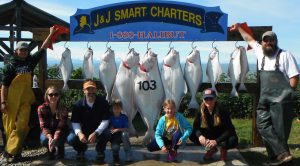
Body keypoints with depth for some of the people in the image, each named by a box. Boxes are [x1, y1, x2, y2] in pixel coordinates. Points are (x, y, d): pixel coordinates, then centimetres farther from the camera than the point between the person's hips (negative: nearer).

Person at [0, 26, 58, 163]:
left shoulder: (31, 61, 10)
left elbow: (43, 49, 14)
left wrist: (51, 34, 13)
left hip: (25, 99, 3)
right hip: (11, 100, -3)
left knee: (22, 126, -7)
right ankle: (15, 152, 12)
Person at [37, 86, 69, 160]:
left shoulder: (63, 109, -19)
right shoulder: (41, 108, -16)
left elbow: (60, 127, -24)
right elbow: (43, 126, -19)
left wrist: (55, 139, -43)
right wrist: (50, 137, -39)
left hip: (59, 132, -1)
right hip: (47, 132, 1)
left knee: (59, 141, -33)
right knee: (44, 140, -31)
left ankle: (59, 148, 5)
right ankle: (51, 149, 4)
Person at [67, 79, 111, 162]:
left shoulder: (103, 102, -13)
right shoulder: (78, 104, -9)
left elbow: (105, 121, -17)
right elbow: (75, 122, -9)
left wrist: (95, 133, -33)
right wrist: (79, 133, -32)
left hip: (98, 131, -1)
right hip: (83, 131, 1)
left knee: (107, 133, -33)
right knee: (71, 139, -25)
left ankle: (100, 150, 2)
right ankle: (81, 149, 13)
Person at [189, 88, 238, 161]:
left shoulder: (222, 110, -27)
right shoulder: (201, 110, -16)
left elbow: (229, 129, -28)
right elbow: (195, 126, -14)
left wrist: (217, 141, -41)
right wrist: (200, 135, -37)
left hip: (223, 134, -3)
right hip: (211, 133, 3)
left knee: (233, 141, -37)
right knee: (192, 135, -20)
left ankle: (223, 149, 1)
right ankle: (211, 148, 5)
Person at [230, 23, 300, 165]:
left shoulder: (285, 55, -1)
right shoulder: (260, 53, 14)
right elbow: (249, 39, 29)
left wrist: (287, 94, -7)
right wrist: (239, 28, 38)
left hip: (281, 100, -5)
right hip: (265, 99, 5)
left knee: (280, 129, -3)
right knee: (263, 125, -5)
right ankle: (282, 153, -4)